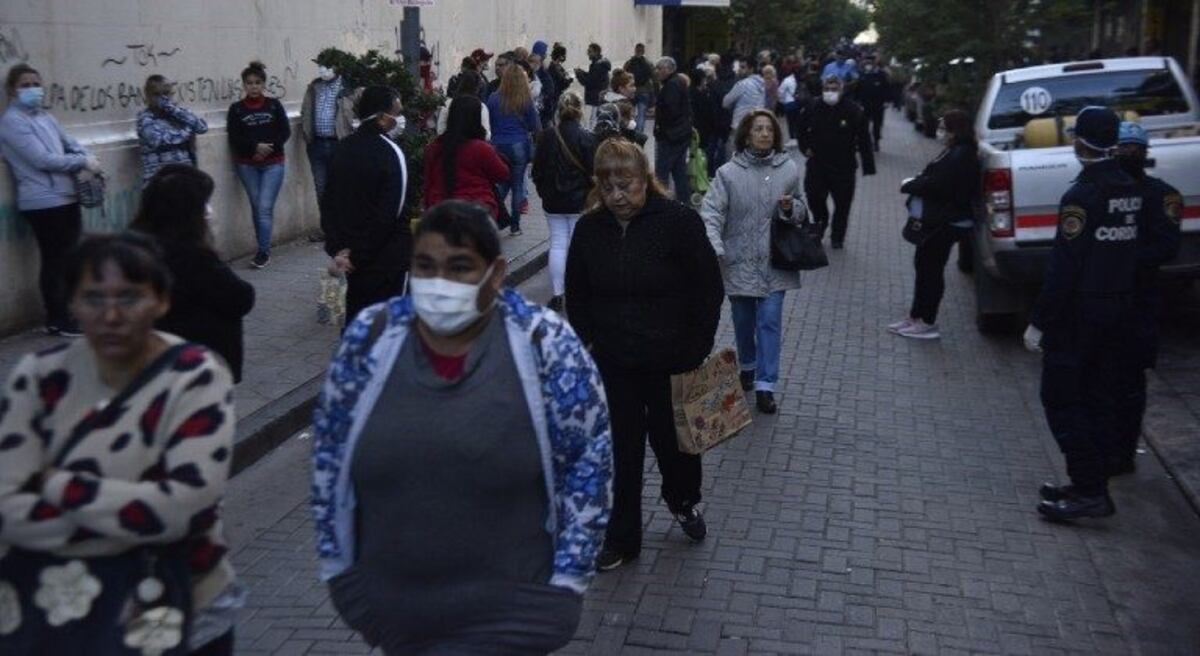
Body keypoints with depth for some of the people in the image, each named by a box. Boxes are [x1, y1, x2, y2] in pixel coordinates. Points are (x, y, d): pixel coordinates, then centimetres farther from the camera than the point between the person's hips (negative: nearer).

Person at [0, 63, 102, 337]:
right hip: (43, 203, -8)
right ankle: (57, 321, 10)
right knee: (55, 261, -1)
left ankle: (69, 313, 26)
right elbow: (42, 159, -18)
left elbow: (71, 144, 18)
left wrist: (88, 158, -4)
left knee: (70, 258, 14)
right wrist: (83, 162, -11)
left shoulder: (45, 116, 15)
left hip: (67, 197, 8)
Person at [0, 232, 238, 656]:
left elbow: (186, 506, -26)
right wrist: (137, 512, -22)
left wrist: (59, 487, -17)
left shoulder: (195, 378, -15)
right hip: (44, 602, 3)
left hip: (166, 606, -3)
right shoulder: (40, 376, -5)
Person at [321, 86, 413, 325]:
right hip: (384, 252, -7)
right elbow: (389, 213, -21)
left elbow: (328, 201, 5)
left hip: (350, 250, 7)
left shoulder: (344, 147, 4)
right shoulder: (390, 153, -17)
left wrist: (337, 247, 2)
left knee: (355, 312, 18)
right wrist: (356, 255, -14)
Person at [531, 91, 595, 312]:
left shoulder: (547, 136, -2)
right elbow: (592, 172, -10)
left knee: (557, 245, 8)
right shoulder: (586, 138, -13)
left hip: (553, 202, 3)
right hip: (579, 202, -3)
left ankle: (558, 294, 6)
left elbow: (537, 169, 5)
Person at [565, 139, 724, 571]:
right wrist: (588, 343, 2)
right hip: (613, 363, 2)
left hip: (670, 361, -2)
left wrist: (695, 351, -10)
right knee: (620, 451, 8)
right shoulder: (590, 228, -2)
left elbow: (709, 290, -9)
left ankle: (684, 503, 46)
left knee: (673, 438, 16)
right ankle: (621, 540, 21)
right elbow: (576, 296, 11)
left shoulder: (679, 221, -13)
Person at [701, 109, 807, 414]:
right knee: (743, 321, 15)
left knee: (770, 323, -3)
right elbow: (711, 212, -15)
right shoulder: (728, 172, -7)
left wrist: (791, 208, -12)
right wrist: (715, 249, -29)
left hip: (774, 263, 0)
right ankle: (747, 367, 41)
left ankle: (765, 386, 2)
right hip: (739, 262, 0)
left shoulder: (789, 169, 0)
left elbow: (801, 212, 12)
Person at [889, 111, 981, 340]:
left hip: (947, 223, -11)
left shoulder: (960, 156, -20)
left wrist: (909, 186, -12)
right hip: (940, 220, 11)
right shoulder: (954, 153, 14)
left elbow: (936, 185, -25)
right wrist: (915, 183, -3)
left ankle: (927, 323, 6)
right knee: (924, 265, 16)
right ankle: (916, 317, 26)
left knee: (931, 269, -3)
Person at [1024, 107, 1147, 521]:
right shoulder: (1133, 191, 6)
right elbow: (1137, 250, 10)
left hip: (1079, 315, -8)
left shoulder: (1082, 195, -18)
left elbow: (1064, 266, -20)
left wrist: (1039, 323, -16)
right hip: (1121, 312, 8)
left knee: (1062, 400, 0)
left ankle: (1089, 491, -3)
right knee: (1102, 401, 13)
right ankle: (1091, 487, 21)